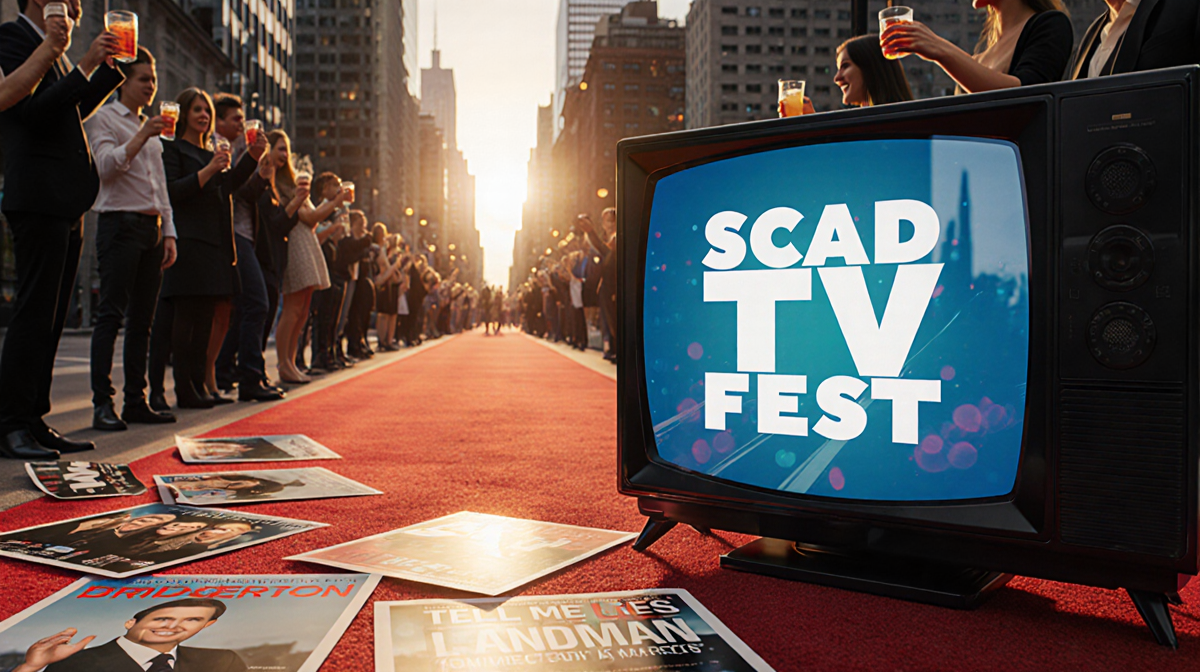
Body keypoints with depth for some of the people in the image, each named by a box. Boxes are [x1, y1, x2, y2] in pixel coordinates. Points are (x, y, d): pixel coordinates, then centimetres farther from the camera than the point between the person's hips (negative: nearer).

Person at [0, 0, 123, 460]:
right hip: (38, 200, -9)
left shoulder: (50, 47, 22)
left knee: (50, 318, 8)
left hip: (66, 204, 9)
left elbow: (76, 109, 30)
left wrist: (110, 67, 21)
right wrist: (85, 66, -13)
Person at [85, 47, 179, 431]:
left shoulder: (150, 127, 23)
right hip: (120, 223, -7)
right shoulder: (104, 118, 3)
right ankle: (102, 403, -11)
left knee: (142, 318, 4)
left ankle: (136, 401, 7)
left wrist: (169, 233, 14)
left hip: (151, 227, 7)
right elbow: (106, 165, -12)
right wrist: (141, 137, -21)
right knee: (111, 314, -11)